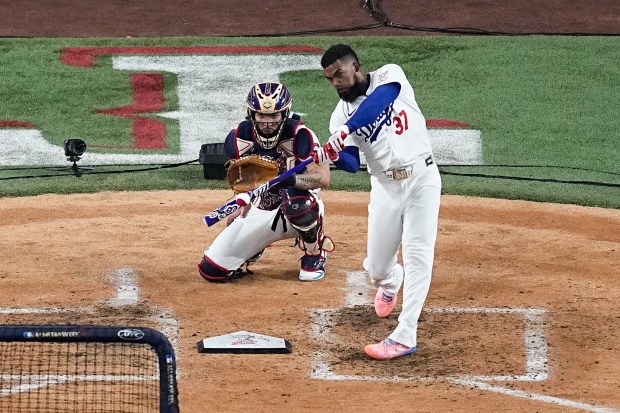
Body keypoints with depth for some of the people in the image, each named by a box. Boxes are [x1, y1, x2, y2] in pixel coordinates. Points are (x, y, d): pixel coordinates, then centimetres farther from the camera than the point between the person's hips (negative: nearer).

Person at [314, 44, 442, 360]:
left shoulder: (389, 76, -5)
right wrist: (332, 156, -33)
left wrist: (345, 131, -40)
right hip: (385, 187, 4)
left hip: (421, 177, -4)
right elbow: (351, 163, -10)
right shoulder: (341, 115, 3)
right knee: (376, 267, 6)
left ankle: (404, 337, -16)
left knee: (417, 256, -14)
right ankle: (390, 283, 44)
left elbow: (378, 101, -28)